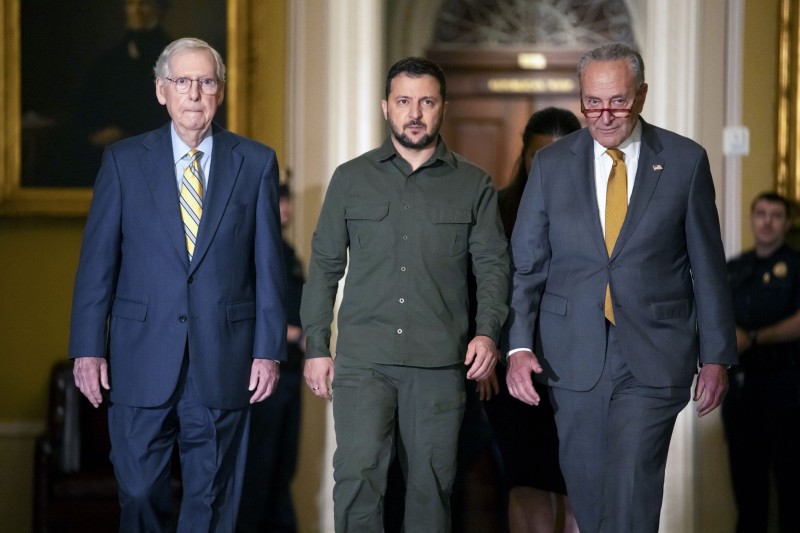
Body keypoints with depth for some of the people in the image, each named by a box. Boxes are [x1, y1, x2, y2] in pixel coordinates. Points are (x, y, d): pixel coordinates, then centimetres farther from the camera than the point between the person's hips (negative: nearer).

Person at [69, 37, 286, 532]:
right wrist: (88, 348, -3)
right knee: (140, 492, 4)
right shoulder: (123, 161, 4)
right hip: (143, 358, 0)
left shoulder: (256, 162, 5)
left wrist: (269, 348, -1)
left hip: (223, 361, 0)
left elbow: (269, 264, 4)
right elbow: (97, 262, 3)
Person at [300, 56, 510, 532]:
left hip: (440, 363, 0)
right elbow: (325, 266, 10)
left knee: (432, 484, 4)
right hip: (363, 359, 0)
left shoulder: (474, 185, 8)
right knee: (357, 474, -12)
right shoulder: (351, 179, 9)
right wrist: (316, 347, 5)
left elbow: (493, 263, 5)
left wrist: (488, 331, -10)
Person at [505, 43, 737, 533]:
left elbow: (708, 267, 3)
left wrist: (716, 356, 3)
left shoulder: (686, 161, 0)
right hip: (574, 358, 3)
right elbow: (526, 264, 4)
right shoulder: (552, 163, 4)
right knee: (586, 487, 11)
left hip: (654, 358, -2)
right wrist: (519, 346, -7)